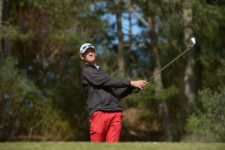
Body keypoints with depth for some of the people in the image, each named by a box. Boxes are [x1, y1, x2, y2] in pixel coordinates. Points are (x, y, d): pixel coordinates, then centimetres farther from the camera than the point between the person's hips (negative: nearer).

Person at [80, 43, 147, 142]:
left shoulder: (102, 72, 31)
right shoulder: (87, 71, 7)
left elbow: (117, 93, 23)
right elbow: (108, 82, -6)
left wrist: (133, 86, 8)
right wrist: (131, 83, -9)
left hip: (115, 113, 6)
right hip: (99, 112, -6)